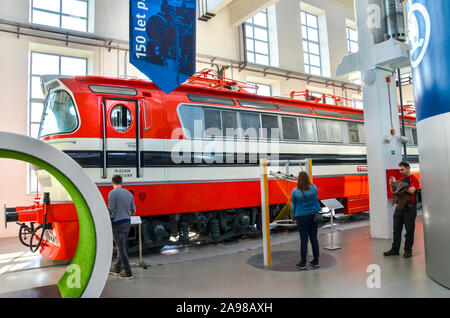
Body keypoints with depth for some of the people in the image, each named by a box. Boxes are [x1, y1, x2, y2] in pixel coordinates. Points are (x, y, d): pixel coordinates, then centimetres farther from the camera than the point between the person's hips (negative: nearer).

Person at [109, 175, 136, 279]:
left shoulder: (112, 193, -10)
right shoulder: (129, 193, 9)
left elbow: (111, 211, -14)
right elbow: (133, 210, 14)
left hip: (117, 223, -7)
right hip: (128, 223, 7)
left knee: (121, 248, -1)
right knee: (122, 246, 17)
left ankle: (128, 273, 3)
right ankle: (117, 268, 30)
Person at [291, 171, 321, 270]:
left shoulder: (295, 191, -13)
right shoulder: (314, 188, -5)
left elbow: (293, 205, 0)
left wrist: (294, 216, 16)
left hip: (302, 217, -3)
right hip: (314, 216, 3)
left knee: (304, 240, 3)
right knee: (314, 238, 12)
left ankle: (303, 263, 10)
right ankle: (316, 261, 20)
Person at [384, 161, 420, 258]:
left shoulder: (414, 179, -5)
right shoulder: (401, 180, 13)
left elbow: (411, 190, -22)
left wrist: (397, 183, -18)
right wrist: (392, 185, -1)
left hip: (410, 208, -6)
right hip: (399, 207, 6)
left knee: (409, 230, 2)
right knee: (396, 229, 8)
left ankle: (408, 250, 13)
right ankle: (395, 249, 14)